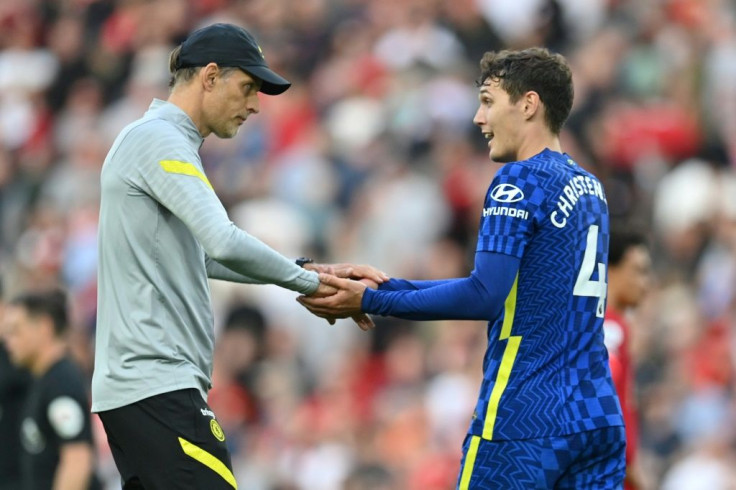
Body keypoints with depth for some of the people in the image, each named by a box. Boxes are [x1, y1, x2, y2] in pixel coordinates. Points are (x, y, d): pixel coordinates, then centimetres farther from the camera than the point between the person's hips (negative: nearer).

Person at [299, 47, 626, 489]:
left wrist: (372, 301, -9)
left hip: (527, 421, -7)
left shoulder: (521, 181, -9)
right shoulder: (590, 187, 17)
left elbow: (485, 296, -17)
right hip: (600, 420, 7)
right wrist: (390, 286, 17)